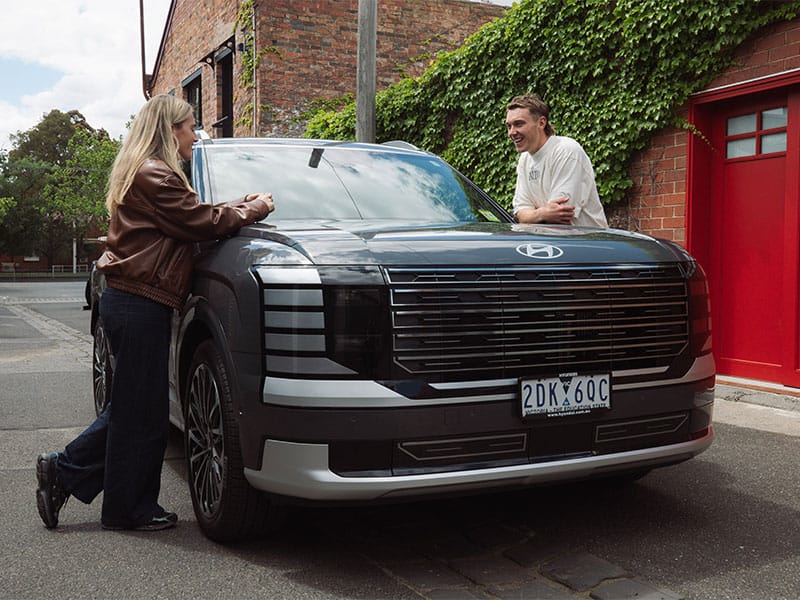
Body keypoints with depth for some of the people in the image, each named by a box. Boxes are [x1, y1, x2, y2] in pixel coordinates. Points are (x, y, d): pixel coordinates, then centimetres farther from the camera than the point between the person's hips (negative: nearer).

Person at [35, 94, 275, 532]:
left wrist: (237, 207, 10)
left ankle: (62, 471, 23)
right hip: (140, 303, -11)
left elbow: (187, 218, 16)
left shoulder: (144, 173, 21)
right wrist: (250, 212, 1)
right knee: (142, 411, 0)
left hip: (128, 299, 11)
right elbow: (201, 223, -13)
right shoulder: (155, 175, -13)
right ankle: (129, 509, 12)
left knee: (131, 405, 17)